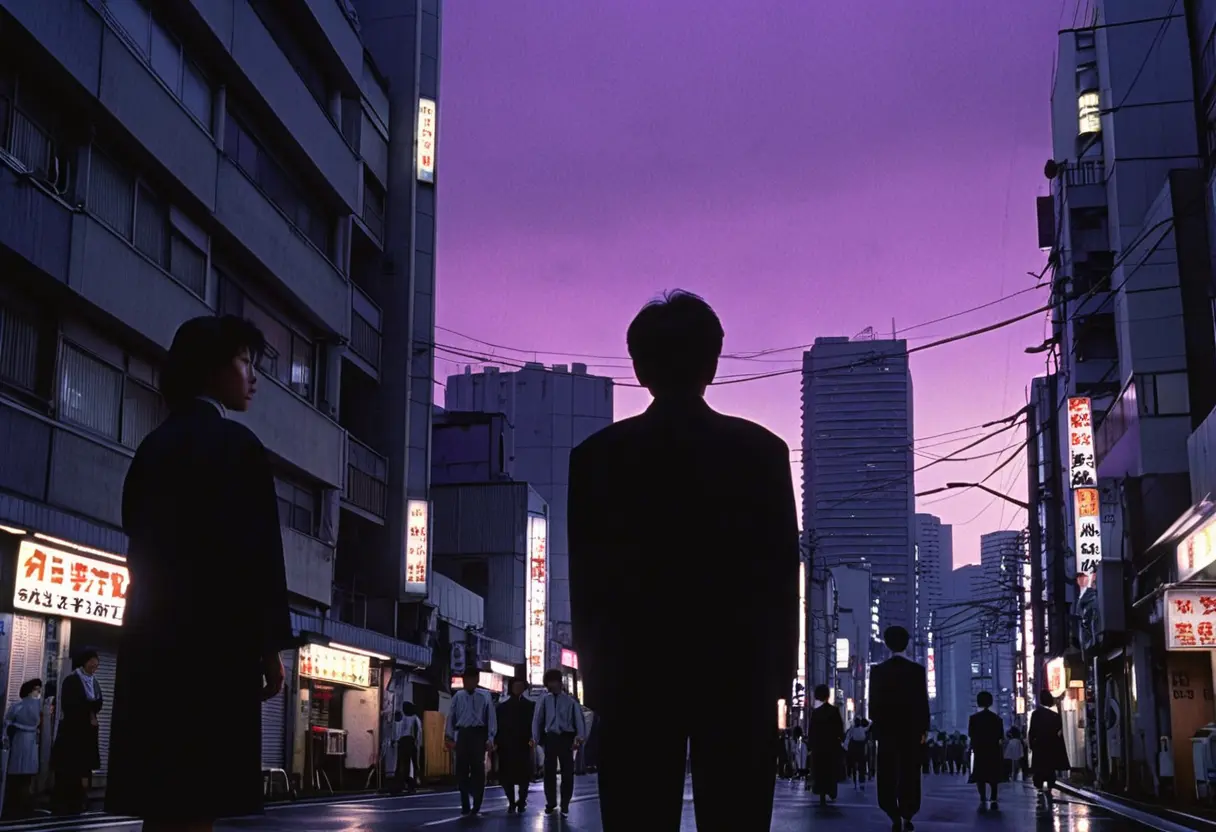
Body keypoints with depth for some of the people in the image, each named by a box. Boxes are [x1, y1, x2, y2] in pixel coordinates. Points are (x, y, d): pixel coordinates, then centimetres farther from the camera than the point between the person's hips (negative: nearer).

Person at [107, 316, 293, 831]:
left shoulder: (153, 446, 15)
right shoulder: (237, 444, -7)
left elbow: (142, 543, 16)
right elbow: (256, 552, -12)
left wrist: (161, 621, 19)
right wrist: (270, 646, -6)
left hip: (153, 636, 8)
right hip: (216, 640, -7)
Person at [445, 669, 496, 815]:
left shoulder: (484, 696, -1)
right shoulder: (458, 696, 7)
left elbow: (491, 717, -2)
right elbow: (452, 717, 8)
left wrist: (490, 739, -7)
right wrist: (449, 737, 4)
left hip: (478, 734, -3)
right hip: (462, 734, 3)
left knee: (478, 769, 1)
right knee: (461, 770, 4)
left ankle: (476, 806, 11)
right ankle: (465, 805, 15)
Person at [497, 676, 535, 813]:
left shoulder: (530, 705, 11)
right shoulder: (502, 706, 13)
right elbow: (498, 724, 7)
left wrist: (532, 738, -12)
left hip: (523, 745, -1)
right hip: (506, 745, 1)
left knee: (523, 775, -2)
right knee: (507, 775, -1)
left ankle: (521, 802, 7)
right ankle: (511, 802, 9)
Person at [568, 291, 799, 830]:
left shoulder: (597, 456, 0)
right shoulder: (761, 450, 1)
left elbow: (586, 579, 2)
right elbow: (782, 570, 2)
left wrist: (595, 672, 9)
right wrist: (779, 667, 9)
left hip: (634, 674, 0)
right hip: (738, 671, 0)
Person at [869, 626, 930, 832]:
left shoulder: (877, 670, -1)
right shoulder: (917, 670, -4)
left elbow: (873, 702, 0)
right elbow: (923, 701, -4)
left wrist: (876, 725, 9)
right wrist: (924, 728, 2)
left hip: (886, 729, 0)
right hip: (911, 729, 0)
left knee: (888, 775, 3)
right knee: (909, 774, 8)